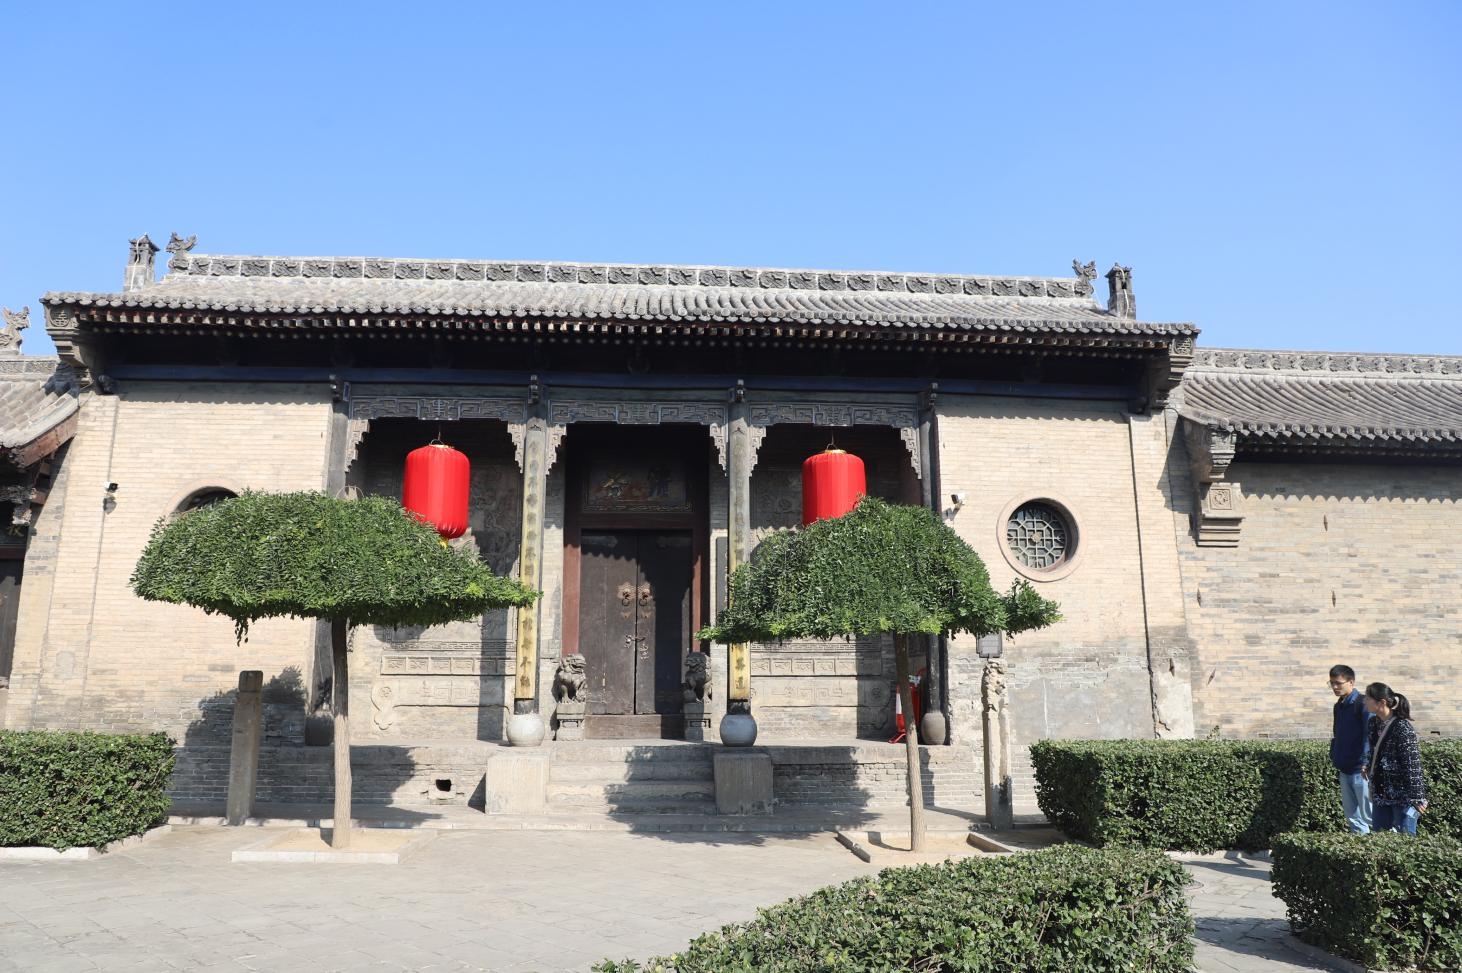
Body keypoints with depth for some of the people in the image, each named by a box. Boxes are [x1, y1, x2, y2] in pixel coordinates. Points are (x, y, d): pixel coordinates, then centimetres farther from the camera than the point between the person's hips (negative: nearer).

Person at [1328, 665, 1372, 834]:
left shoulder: (1362, 703, -11)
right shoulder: (1339, 706, 14)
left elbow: (1370, 734, -18)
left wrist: (1367, 761, -25)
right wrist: (1335, 759, 17)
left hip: (1361, 770, -8)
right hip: (1344, 770, 8)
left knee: (1369, 816, -4)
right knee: (1352, 818, 12)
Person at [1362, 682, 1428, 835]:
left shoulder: (1403, 728, -19)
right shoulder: (1375, 723, 5)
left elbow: (1412, 766, -19)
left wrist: (1417, 798, -18)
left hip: (1403, 796, -8)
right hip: (1381, 794, 8)